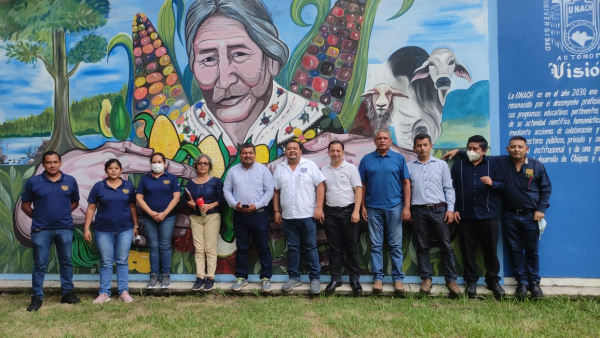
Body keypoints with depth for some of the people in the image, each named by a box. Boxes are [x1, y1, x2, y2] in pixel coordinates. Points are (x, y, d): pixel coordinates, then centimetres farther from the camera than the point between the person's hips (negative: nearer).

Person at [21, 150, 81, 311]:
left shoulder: (70, 181, 2)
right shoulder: (33, 182, -2)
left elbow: (75, 202, 14)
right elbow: (25, 205, 5)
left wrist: (63, 214, 6)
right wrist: (38, 217, 4)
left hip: (65, 228, 2)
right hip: (41, 230, -1)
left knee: (66, 262, 10)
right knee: (39, 265, 5)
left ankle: (68, 293, 21)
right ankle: (37, 298, 14)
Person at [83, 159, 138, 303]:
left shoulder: (128, 186, 4)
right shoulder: (98, 186, 0)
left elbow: (132, 207, 8)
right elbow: (91, 208, 0)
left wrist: (135, 226, 7)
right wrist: (86, 228, -4)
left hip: (125, 229, 1)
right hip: (103, 230, 0)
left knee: (122, 261, 6)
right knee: (106, 263, 6)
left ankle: (124, 291, 12)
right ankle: (104, 293, 13)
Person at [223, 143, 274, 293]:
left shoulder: (263, 169, -1)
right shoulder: (233, 171, 6)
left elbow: (269, 191, -5)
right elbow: (226, 190, 4)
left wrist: (257, 205, -16)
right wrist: (235, 204, -12)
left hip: (259, 214, -2)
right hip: (239, 215, 2)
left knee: (263, 247, 4)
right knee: (241, 248, 11)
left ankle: (266, 278, 14)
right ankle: (241, 277, 22)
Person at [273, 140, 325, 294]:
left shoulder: (310, 165, -1)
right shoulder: (280, 169, 9)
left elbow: (320, 186, -4)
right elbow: (276, 191, 12)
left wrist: (319, 207, -11)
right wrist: (276, 211, 6)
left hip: (308, 215, -3)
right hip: (288, 216, 3)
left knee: (311, 247, 3)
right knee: (292, 248, 11)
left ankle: (315, 278, 12)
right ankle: (294, 277, 21)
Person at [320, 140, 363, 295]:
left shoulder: (351, 168, -3)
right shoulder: (324, 170, 8)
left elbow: (358, 190, -6)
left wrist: (356, 211, -14)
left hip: (348, 211, -3)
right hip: (331, 212, 3)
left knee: (351, 247, 3)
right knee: (334, 247, 9)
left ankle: (354, 279, 13)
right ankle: (335, 278, 17)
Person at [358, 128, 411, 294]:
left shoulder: (399, 158, 2)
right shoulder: (366, 160, 5)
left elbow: (406, 183, 1)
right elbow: (362, 185, 6)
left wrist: (407, 207, -5)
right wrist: (362, 206, 1)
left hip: (394, 207, -1)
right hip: (373, 208, 1)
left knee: (396, 245, 4)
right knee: (376, 245, 6)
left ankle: (398, 278, 12)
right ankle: (378, 278, 14)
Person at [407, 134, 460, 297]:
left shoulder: (442, 164, 7)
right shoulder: (409, 166, 7)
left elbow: (449, 188, 5)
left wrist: (450, 209, -3)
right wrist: (407, 210, 0)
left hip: (439, 210, 0)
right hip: (418, 211, 0)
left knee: (446, 246, 2)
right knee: (422, 247, 6)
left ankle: (451, 279, 11)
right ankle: (426, 278, 16)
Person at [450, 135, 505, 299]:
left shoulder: (492, 165, 6)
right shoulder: (458, 165, 8)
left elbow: (503, 185, 3)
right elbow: (452, 188, 4)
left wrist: (493, 183, -17)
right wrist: (454, 209, -3)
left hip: (488, 215, 0)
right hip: (465, 215, 1)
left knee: (491, 249, 5)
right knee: (468, 250, 5)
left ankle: (493, 280, 19)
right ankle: (471, 281, 15)